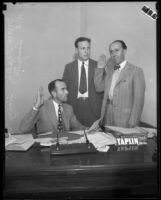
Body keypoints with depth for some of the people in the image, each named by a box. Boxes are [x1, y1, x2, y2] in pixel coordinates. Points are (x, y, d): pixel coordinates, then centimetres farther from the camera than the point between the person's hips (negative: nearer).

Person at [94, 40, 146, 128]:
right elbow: (99, 88, 4)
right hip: (107, 117, 5)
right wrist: (100, 68, -3)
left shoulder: (136, 71, -7)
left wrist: (132, 123, -14)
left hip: (125, 119, -4)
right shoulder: (108, 69, 11)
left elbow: (139, 99, -10)